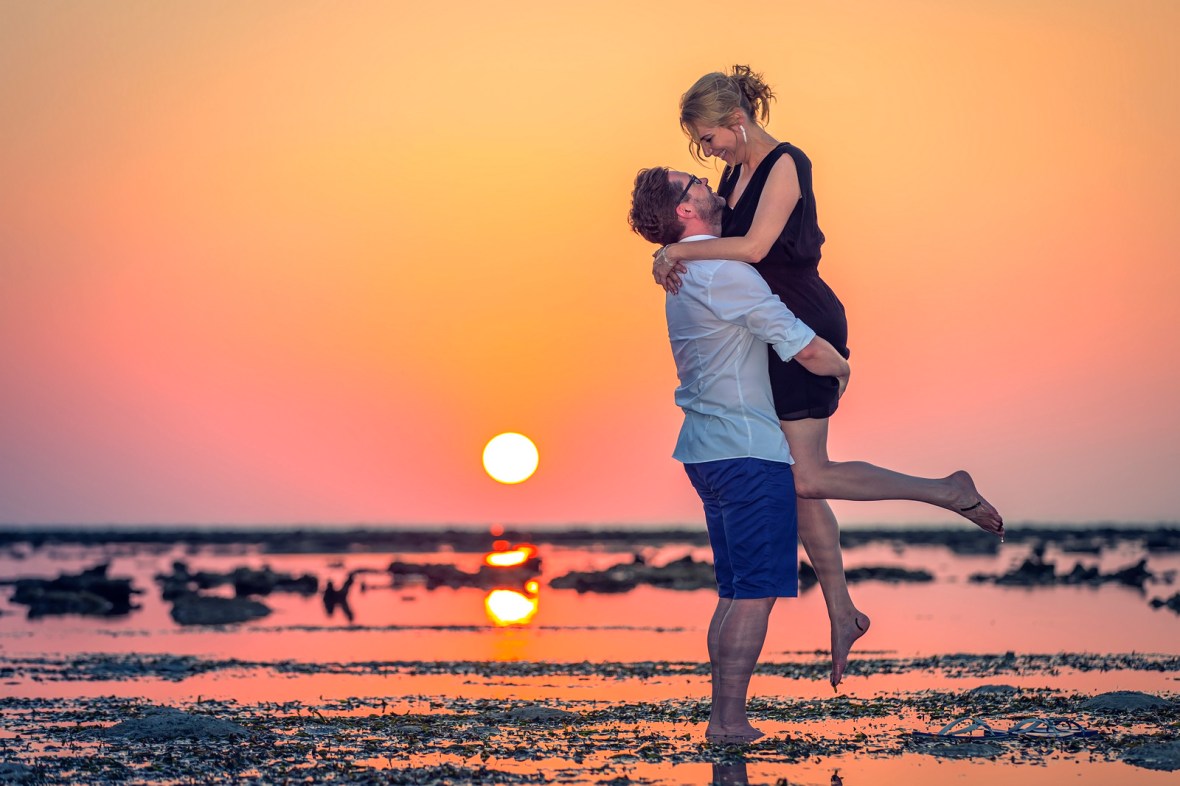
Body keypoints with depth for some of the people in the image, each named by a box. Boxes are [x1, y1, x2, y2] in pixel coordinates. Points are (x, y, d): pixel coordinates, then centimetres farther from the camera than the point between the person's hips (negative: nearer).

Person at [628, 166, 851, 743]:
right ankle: (729, 719, -8)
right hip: (748, 450, -10)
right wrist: (841, 368, 4)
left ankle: (723, 715, 13)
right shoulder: (724, 271, -16)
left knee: (735, 592, 13)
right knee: (755, 592, -7)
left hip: (707, 450, 10)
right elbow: (805, 349, -16)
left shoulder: (683, 272, 15)